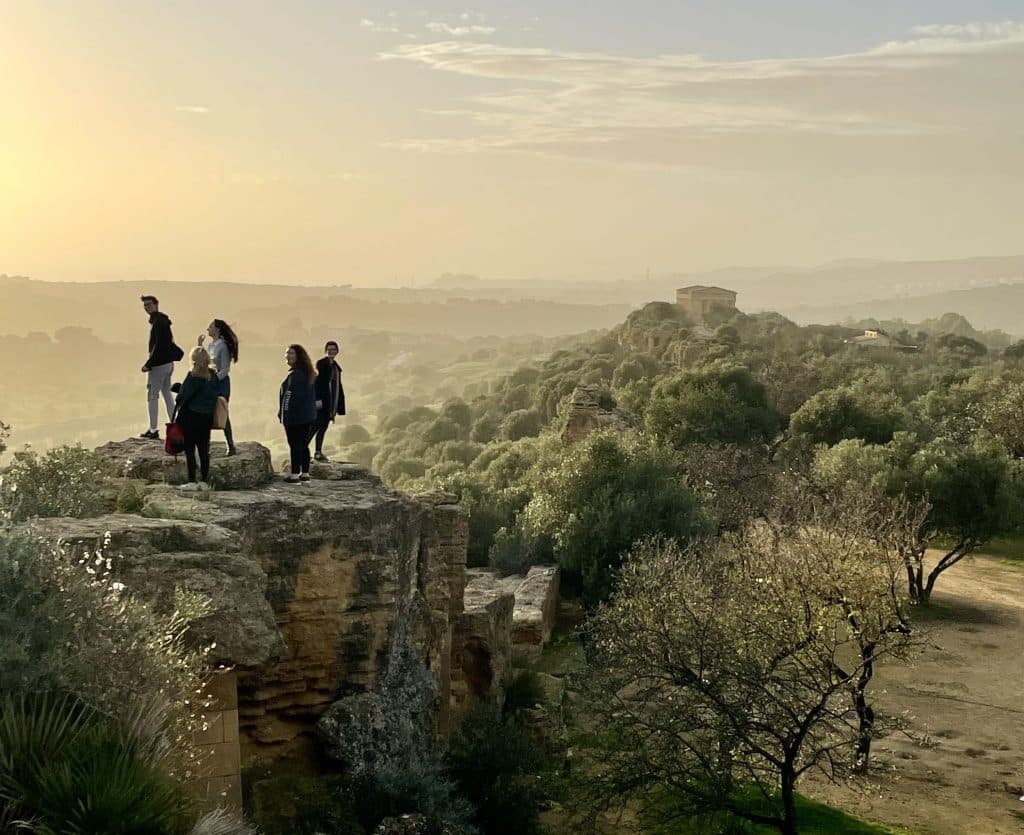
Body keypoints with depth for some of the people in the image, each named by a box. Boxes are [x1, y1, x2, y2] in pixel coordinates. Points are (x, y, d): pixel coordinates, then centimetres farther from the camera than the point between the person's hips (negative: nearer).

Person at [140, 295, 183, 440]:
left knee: (152, 396, -3)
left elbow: (159, 346, -22)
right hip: (168, 363, 10)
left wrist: (148, 364, -20)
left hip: (159, 364, -10)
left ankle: (153, 430, 0)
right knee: (167, 394, 14)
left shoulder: (159, 322, -17)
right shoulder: (163, 320, 14)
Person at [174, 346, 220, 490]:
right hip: (207, 417, 6)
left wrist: (179, 404, 5)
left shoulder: (194, 376, -15)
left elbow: (183, 395, -13)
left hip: (191, 416, -6)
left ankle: (192, 482, 0)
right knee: (204, 450, 10)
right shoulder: (213, 376, 5)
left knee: (189, 450, 1)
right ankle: (204, 480, 13)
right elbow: (217, 394, 11)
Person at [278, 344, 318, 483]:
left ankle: (295, 475, -5)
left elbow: (289, 395, -20)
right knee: (303, 445, 14)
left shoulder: (295, 374, -15)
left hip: (295, 415, -9)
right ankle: (305, 474, 18)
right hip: (309, 416, 9)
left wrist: (282, 412, -16)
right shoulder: (309, 373, 14)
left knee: (295, 445, -6)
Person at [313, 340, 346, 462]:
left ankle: (319, 452, 10)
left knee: (324, 427, 8)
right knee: (318, 424, -13)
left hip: (331, 402, 8)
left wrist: (339, 405, 17)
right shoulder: (321, 363, -6)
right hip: (322, 400, -8)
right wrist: (318, 399, -23)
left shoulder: (335, 366, 18)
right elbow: (317, 381, -15)